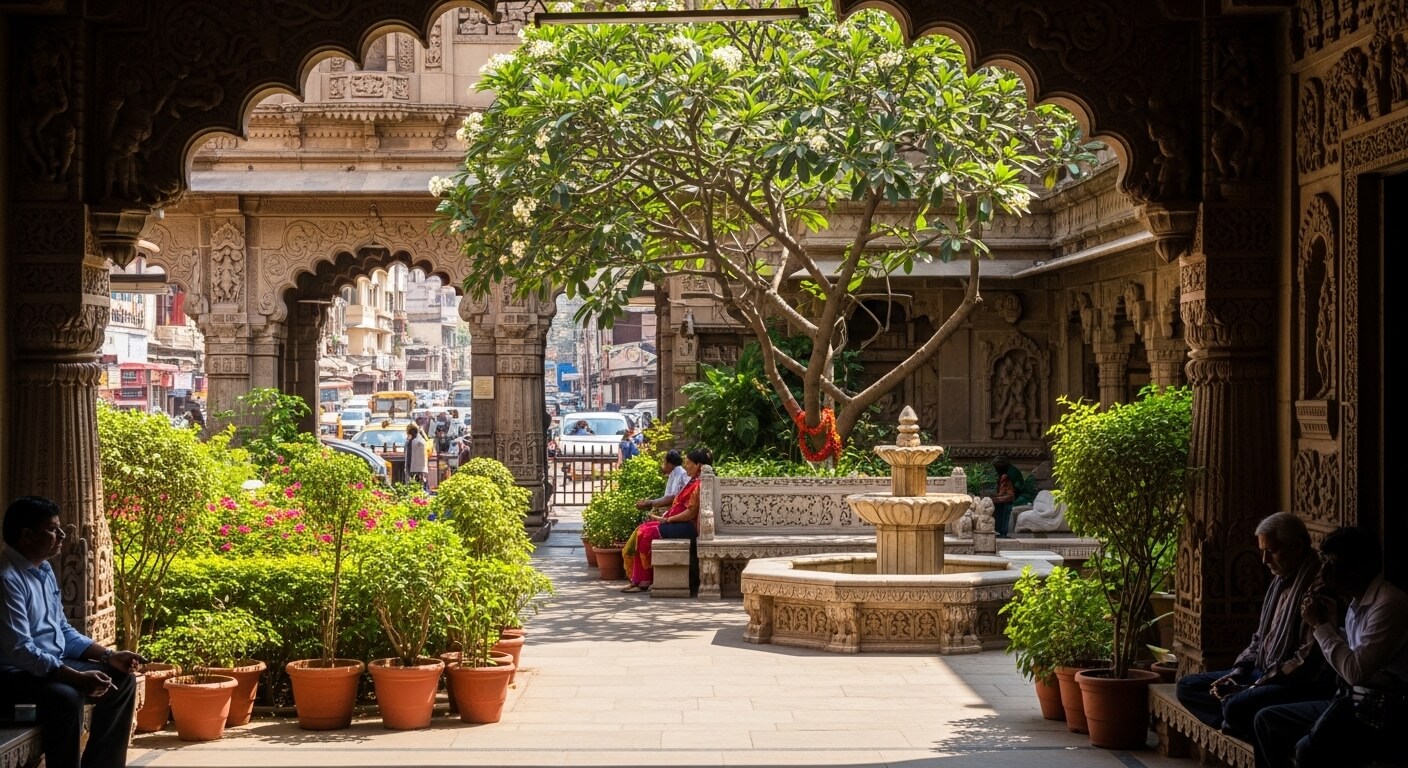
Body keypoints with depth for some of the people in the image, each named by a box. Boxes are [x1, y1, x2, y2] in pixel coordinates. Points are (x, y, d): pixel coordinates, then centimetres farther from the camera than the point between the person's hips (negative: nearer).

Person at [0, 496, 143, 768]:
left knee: (122, 679, 6)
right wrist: (77, 677, -33)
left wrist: (109, 655, 5)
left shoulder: (44, 570, 10)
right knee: (65, 697, -36)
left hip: (54, 664, 10)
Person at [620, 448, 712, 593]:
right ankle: (638, 580, -7)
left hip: (688, 527, -10)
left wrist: (666, 520, -14)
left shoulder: (699, 484, -14)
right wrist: (663, 516, 5)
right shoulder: (693, 481, 19)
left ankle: (643, 581, -10)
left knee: (646, 533, -18)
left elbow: (691, 513, -19)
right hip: (679, 523, 10)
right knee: (642, 529, -3)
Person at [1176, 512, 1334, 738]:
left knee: (1237, 706, -36)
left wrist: (1254, 687, -19)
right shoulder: (1281, 580, 15)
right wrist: (1237, 673, 4)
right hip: (1264, 674, 11)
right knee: (1188, 686, 4)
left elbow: (1309, 660, -22)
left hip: (1302, 685, -11)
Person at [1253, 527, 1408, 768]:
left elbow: (1356, 671, -25)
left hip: (1380, 714, -10)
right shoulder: (1358, 603, 13)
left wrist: (1321, 625, -13)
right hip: (1351, 702, 10)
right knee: (1267, 720, 12)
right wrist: (1329, 623, 7)